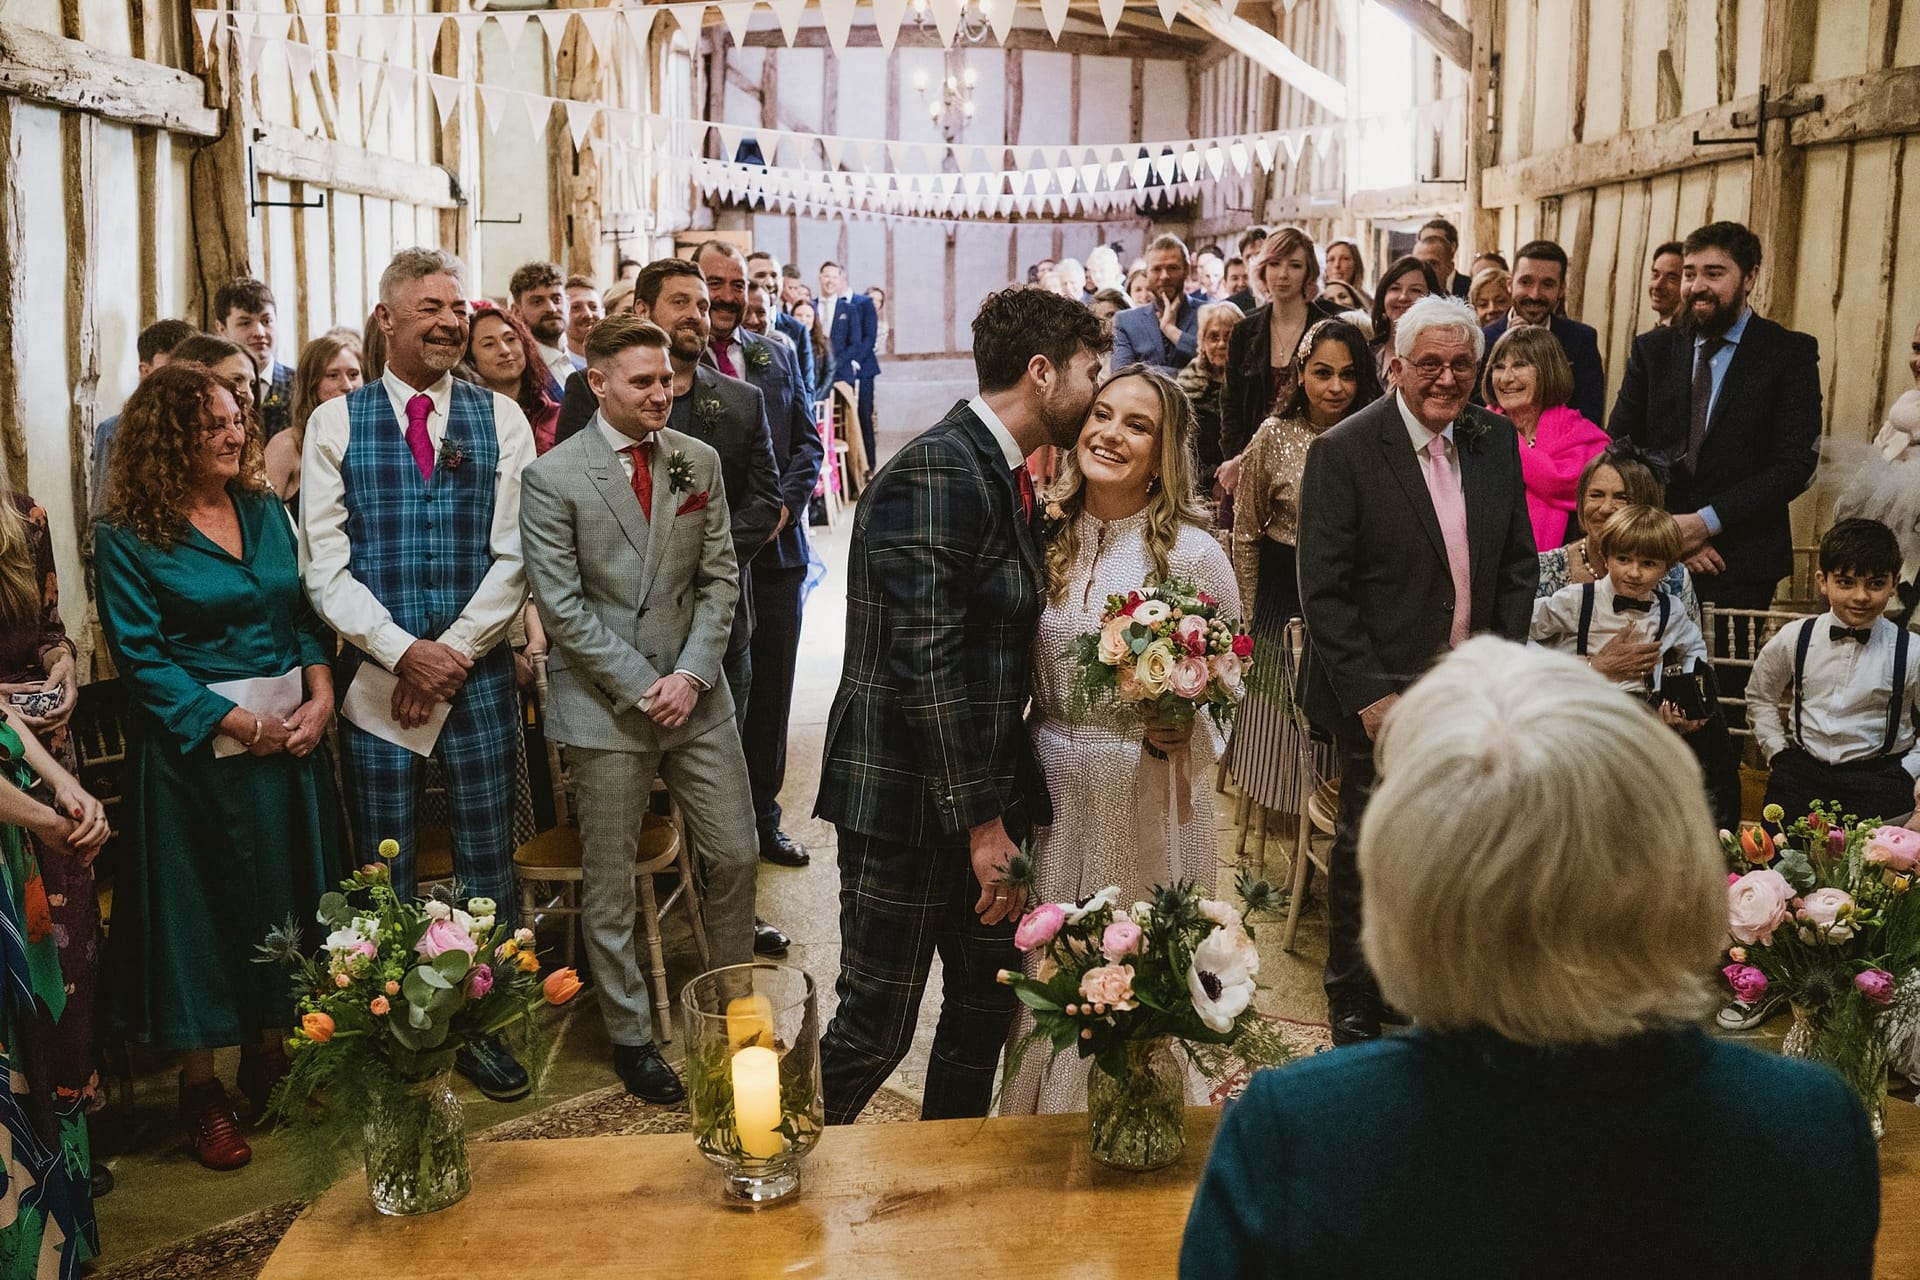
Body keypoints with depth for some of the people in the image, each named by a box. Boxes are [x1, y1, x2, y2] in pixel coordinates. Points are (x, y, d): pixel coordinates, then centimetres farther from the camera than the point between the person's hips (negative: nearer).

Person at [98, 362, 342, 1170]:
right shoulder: (127, 537, -7)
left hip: (292, 734, 5)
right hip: (195, 747, -5)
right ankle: (200, 1088, 17)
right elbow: (142, 658, -12)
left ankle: (268, 1059, 27)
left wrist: (320, 694, -7)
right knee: (198, 907, 4)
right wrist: (243, 725, -17)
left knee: (286, 894, 11)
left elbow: (307, 615, 10)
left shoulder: (266, 512, 9)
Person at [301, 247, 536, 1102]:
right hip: (376, 677, -1)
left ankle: (485, 1026, 22)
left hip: (480, 675, 1)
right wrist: (404, 651, -13)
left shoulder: (500, 420, 4)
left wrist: (454, 651, -10)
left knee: (487, 861, 8)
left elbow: (515, 556, -1)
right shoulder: (336, 423, 2)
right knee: (383, 870, 8)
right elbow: (324, 565, -3)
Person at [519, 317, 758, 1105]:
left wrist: (691, 672, -7)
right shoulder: (553, 477, -8)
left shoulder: (699, 462, 5)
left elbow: (719, 576, 5)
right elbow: (561, 605, -10)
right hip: (605, 702, -3)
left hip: (695, 692, 4)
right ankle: (630, 1036, 23)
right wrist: (640, 686, -13)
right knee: (610, 882, 6)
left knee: (736, 854, 8)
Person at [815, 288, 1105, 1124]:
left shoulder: (1008, 478, 12)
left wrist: (1007, 805, 11)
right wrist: (982, 821, -20)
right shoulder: (937, 472, -18)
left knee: (988, 1010, 18)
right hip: (909, 800, -9)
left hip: (980, 790, 9)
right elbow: (924, 661, -23)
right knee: (875, 1028, 2)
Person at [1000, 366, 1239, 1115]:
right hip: (1052, 790, 4)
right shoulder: (1049, 536, 2)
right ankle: (1042, 1117, 37)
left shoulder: (1192, 554, -11)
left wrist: (1187, 729, -19)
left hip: (1146, 798, -4)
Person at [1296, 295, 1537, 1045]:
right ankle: (1353, 1008, 25)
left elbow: (1518, 565, 11)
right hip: (1381, 696, -4)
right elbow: (1323, 591, -12)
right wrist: (1371, 697, -15)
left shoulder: (1496, 443, 6)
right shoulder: (1343, 453, -10)